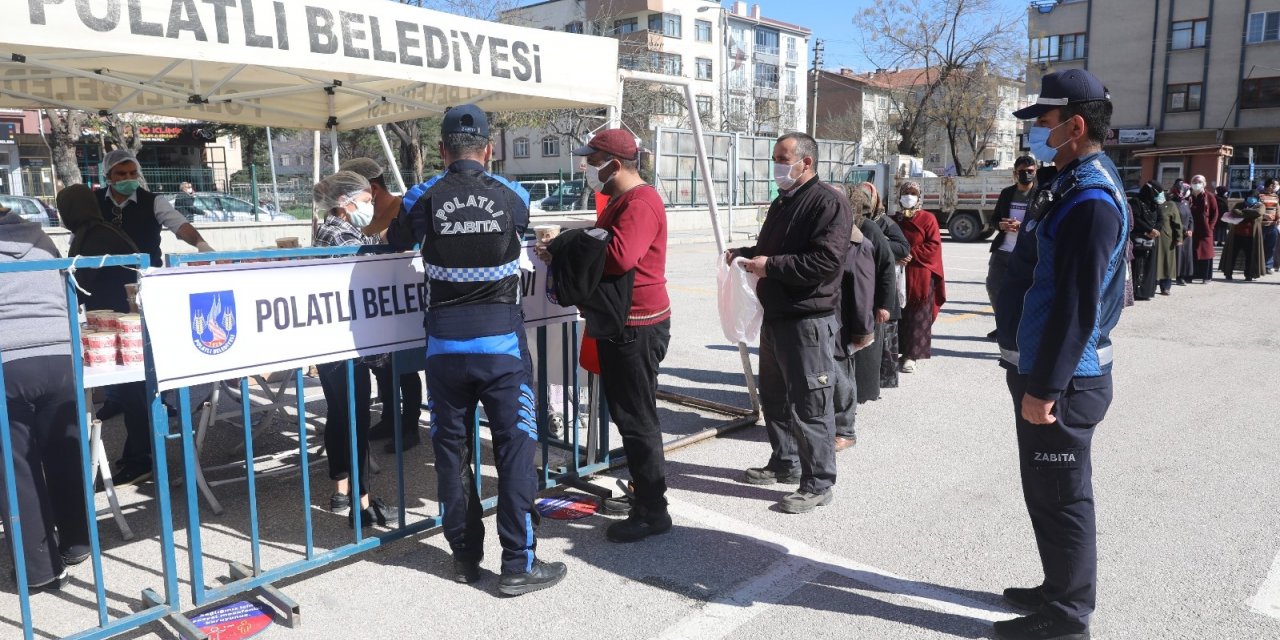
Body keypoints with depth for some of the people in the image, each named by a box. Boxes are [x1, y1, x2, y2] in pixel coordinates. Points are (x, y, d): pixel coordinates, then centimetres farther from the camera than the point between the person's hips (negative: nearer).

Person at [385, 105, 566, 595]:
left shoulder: (423, 199, -3)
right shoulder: (514, 197, -2)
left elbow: (396, 240, 15)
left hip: (445, 343, 1)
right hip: (501, 341, -1)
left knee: (450, 446, 13)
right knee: (515, 447, 3)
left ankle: (465, 556, 23)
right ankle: (519, 564, 6)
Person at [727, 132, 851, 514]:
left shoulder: (827, 204, -13)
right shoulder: (782, 202, 17)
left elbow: (827, 261, -25)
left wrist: (771, 265, -23)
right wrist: (745, 253, 7)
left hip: (808, 321, -10)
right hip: (775, 317, 10)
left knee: (809, 405, -4)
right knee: (774, 397, 19)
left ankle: (819, 484, 7)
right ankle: (784, 463, 35)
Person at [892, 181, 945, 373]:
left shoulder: (928, 219, 3)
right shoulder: (894, 220, 14)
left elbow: (933, 246, -5)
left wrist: (911, 255, -14)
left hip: (921, 278, -3)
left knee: (917, 318, -4)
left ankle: (911, 356, 0)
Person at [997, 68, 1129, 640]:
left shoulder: (1091, 200, -20)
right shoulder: (1077, 185, 13)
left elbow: (1077, 308, -24)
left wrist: (1043, 388, -22)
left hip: (1060, 380, -10)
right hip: (1048, 371, 10)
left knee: (1060, 497, 3)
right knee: (1048, 492, 20)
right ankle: (1060, 590, 35)